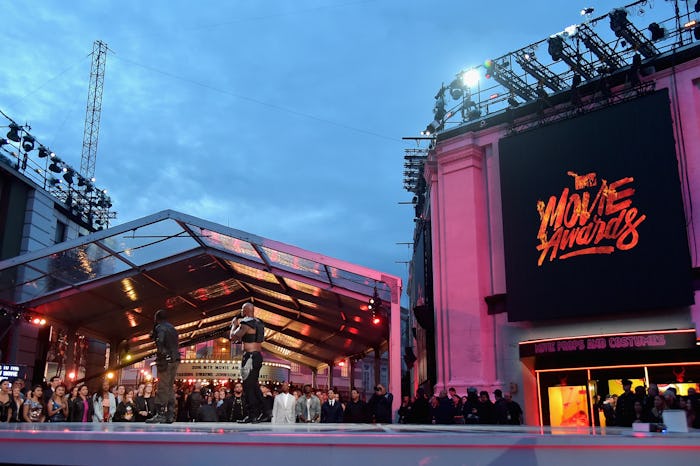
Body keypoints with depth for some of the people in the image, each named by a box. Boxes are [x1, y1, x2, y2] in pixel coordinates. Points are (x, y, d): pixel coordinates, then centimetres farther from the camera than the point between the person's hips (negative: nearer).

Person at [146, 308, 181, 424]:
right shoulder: (173, 329, 21)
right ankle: (170, 415, 10)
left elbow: (160, 341, -21)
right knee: (170, 387, 11)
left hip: (166, 360, -8)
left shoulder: (160, 327, -5)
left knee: (163, 387, -9)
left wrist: (160, 355, -19)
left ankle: (160, 414, -12)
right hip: (175, 360, 8)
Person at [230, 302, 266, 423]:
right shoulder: (258, 323, 14)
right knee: (254, 385, 14)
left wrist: (234, 325, 1)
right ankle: (262, 414, 15)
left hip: (250, 356, -9)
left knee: (248, 386, -6)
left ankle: (252, 415, -7)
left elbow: (233, 337, -15)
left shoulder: (245, 324, -13)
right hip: (258, 356, 9)